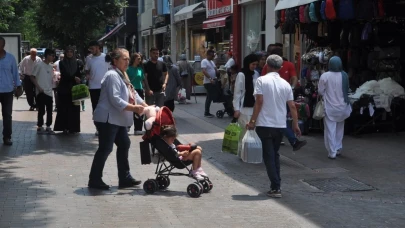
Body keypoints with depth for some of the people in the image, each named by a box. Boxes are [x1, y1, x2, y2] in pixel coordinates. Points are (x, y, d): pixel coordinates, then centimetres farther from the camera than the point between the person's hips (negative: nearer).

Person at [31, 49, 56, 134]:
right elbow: (32, 77, -8)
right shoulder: (39, 65, -8)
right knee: (41, 110, -2)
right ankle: (39, 127, 7)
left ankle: (48, 127, 15)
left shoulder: (51, 66, 12)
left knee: (50, 110, 7)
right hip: (41, 92, -7)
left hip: (49, 92, 7)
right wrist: (38, 87, -13)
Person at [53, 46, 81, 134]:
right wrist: (74, 78, -24)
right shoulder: (62, 63, 1)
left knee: (74, 108, -1)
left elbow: (78, 75, 9)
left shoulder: (76, 63, 10)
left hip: (74, 88, 2)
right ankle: (64, 127, 2)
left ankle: (73, 127, 3)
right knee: (64, 108, -2)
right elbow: (64, 74, -11)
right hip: (64, 88, -2)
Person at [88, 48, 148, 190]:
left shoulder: (122, 76, 16)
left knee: (124, 145, 11)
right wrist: (133, 108, -24)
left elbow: (133, 94, 15)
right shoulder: (112, 75, -17)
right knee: (105, 148, -6)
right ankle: (94, 180, 3)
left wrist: (145, 106, 3)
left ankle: (124, 178, 17)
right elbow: (115, 99, -24)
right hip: (107, 118, -11)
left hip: (117, 119, 11)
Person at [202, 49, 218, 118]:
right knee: (209, 97, -7)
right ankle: (206, 113, -1)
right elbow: (204, 71, -22)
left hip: (213, 82, 9)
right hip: (208, 82, -9)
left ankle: (207, 112, 17)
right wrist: (210, 78, -30)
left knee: (212, 96, 10)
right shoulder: (204, 61, -10)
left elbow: (215, 70, 19)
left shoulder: (212, 62, 18)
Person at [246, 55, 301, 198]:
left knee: (269, 156, 1)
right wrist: (295, 124, 13)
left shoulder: (262, 80, -7)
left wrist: (252, 121, -7)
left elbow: (259, 102, -13)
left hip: (265, 124, -4)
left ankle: (276, 188, -4)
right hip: (280, 124, 4)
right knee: (275, 154, 19)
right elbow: (292, 106, 5)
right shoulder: (285, 84, 5)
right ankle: (276, 184, 21)